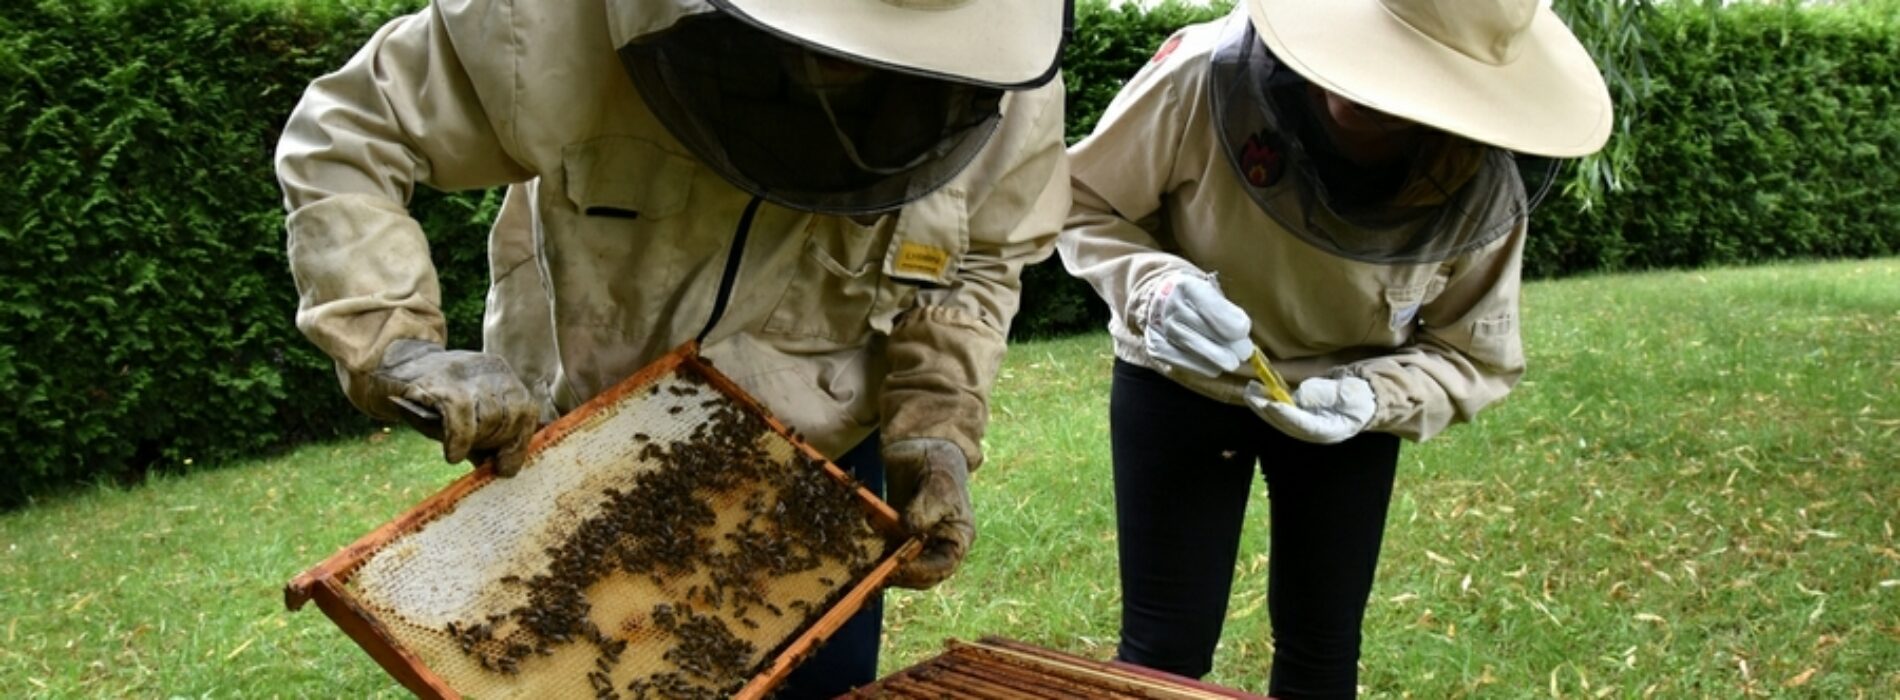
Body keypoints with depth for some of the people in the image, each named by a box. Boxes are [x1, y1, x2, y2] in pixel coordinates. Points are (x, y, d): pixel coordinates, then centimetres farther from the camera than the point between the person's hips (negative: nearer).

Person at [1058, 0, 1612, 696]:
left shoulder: (1486, 188, -25)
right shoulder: (1206, 75, -30)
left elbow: (1475, 358, -10)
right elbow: (1082, 202, -15)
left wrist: (1373, 396, -30)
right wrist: (1151, 287, -35)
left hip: (1344, 407, 2)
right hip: (1177, 383, -1)